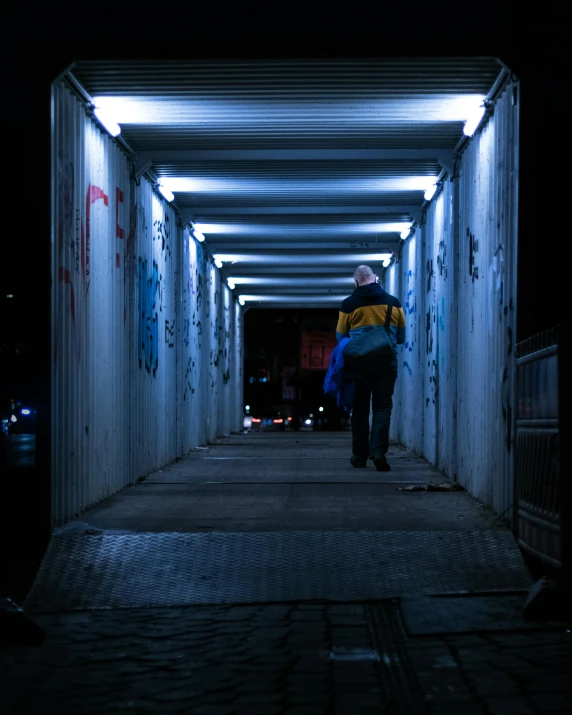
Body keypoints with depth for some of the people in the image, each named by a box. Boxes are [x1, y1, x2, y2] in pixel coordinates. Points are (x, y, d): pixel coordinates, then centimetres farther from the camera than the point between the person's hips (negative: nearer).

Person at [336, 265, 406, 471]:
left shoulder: (349, 304, -1)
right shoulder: (393, 302, 4)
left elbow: (340, 337, 7)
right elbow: (401, 337, 12)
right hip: (387, 362, 0)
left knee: (360, 409, 9)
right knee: (382, 407, 2)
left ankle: (359, 455, 12)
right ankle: (378, 449, -15)